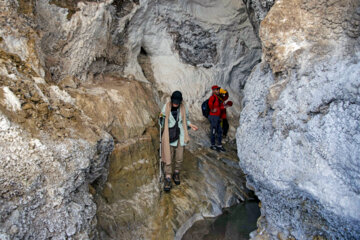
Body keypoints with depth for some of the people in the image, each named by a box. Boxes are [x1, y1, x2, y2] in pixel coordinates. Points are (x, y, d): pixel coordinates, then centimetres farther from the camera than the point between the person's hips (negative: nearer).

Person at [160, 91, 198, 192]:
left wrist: (191, 125, -9)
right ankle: (168, 178, 10)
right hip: (169, 136, -1)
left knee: (179, 158, 9)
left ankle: (176, 173, 32)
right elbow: (162, 120, 2)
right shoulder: (166, 107, -8)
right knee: (168, 158, -1)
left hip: (180, 136, 2)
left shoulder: (183, 108, -5)